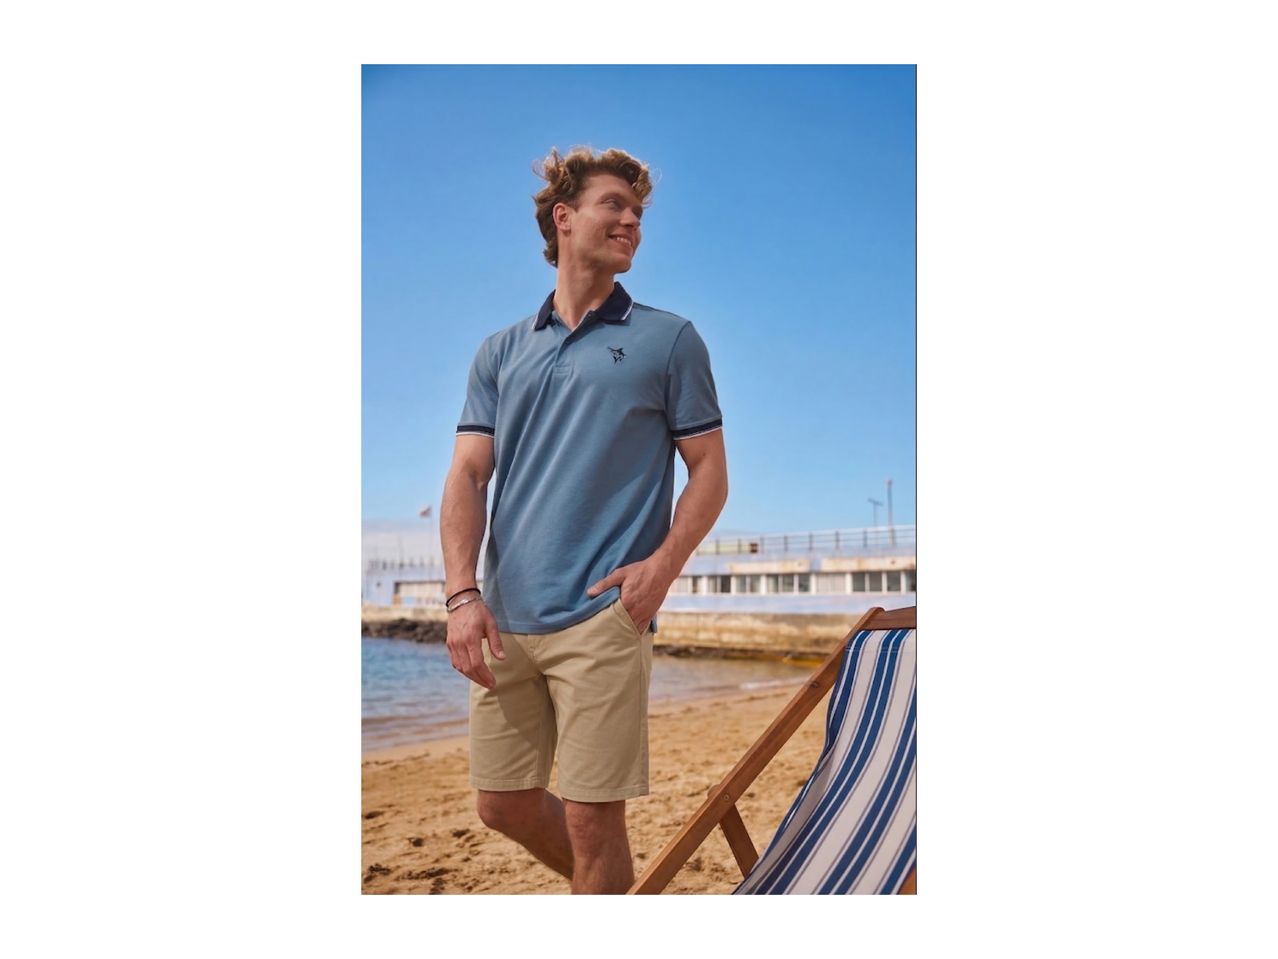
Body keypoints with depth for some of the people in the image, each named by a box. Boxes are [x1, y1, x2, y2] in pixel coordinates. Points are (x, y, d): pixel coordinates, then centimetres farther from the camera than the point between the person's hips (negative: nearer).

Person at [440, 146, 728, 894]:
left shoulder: (669, 340, 6)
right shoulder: (502, 353, 14)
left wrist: (663, 566, -13)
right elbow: (467, 477, 7)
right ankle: (618, 891, 37)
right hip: (505, 622, 4)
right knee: (504, 803, 13)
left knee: (593, 816, -2)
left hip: (603, 618, -4)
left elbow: (710, 471, 3)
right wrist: (463, 594, -8)